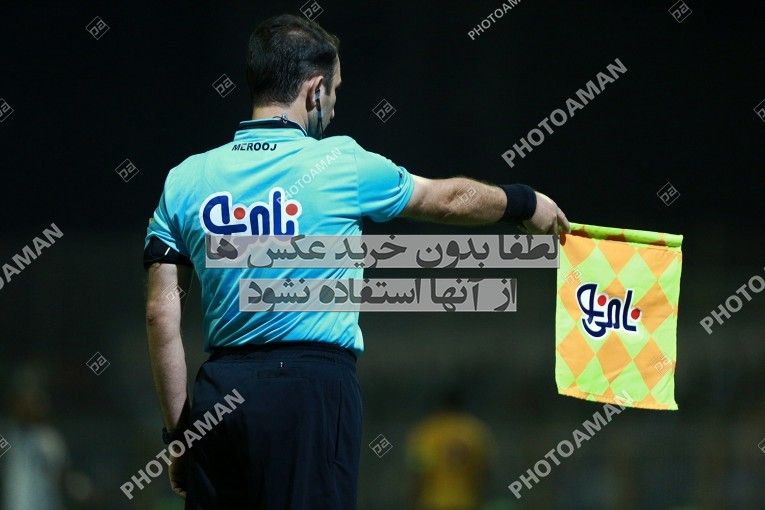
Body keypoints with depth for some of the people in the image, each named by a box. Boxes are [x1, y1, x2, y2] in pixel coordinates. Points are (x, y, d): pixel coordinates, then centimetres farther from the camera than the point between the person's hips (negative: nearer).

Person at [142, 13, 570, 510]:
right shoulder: (341, 166, -1)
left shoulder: (185, 179, 6)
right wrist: (526, 203, 37)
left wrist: (179, 432, 11)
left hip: (220, 392, 4)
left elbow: (161, 313, 5)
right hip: (312, 389, -3)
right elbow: (448, 198, 17)